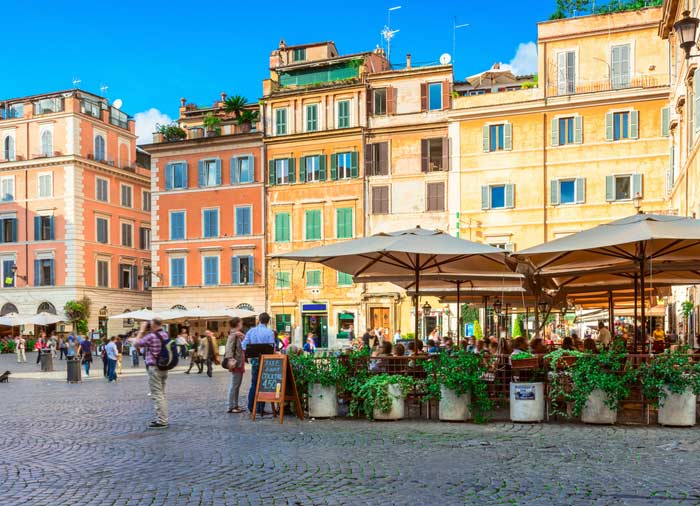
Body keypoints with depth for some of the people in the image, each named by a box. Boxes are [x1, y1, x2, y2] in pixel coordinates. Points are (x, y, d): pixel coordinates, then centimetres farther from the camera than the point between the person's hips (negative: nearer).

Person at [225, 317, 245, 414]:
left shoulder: (239, 335, 15)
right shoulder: (233, 335, -12)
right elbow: (229, 348, -21)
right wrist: (231, 360, -31)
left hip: (240, 362, 9)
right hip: (236, 363, -9)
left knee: (237, 385, 13)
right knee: (234, 385, -6)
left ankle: (235, 405, 19)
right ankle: (231, 407, -2)